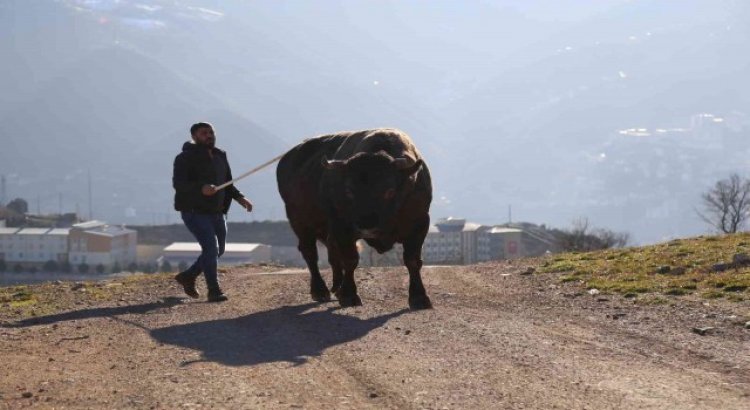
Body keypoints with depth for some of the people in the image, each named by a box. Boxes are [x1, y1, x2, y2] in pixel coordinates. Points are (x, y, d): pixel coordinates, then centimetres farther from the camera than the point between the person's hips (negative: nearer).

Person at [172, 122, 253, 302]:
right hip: (194, 211, -8)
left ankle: (188, 276, 32)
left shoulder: (220, 157, 10)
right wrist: (201, 188, -40)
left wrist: (240, 198, 2)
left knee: (218, 250, 14)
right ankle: (214, 291, -13)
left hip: (216, 212, 8)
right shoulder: (186, 158, -11)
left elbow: (227, 184, 20)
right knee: (211, 247, -19)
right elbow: (178, 183, -23)